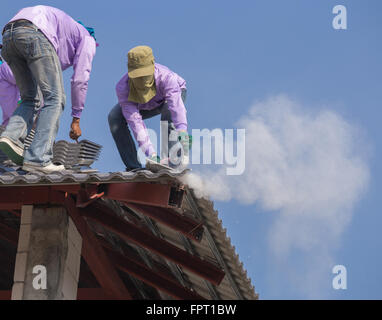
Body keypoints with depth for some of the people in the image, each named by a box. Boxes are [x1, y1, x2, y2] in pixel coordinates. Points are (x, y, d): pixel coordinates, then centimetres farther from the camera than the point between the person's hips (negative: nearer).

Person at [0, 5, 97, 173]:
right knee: (54, 98, -2)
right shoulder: (88, 40, 26)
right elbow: (80, 80, 16)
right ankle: (38, 158, -13)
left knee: (29, 98, 18)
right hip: (34, 34, -7)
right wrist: (76, 120, 20)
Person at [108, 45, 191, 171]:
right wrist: (150, 153, -52)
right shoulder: (122, 88, -37)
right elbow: (135, 121, -43)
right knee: (114, 117, -22)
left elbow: (176, 105, -56)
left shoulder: (165, 77, -42)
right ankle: (133, 166, -16)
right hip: (142, 106, 2)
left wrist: (182, 129, -75)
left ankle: (172, 163, -33)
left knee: (168, 114, -37)